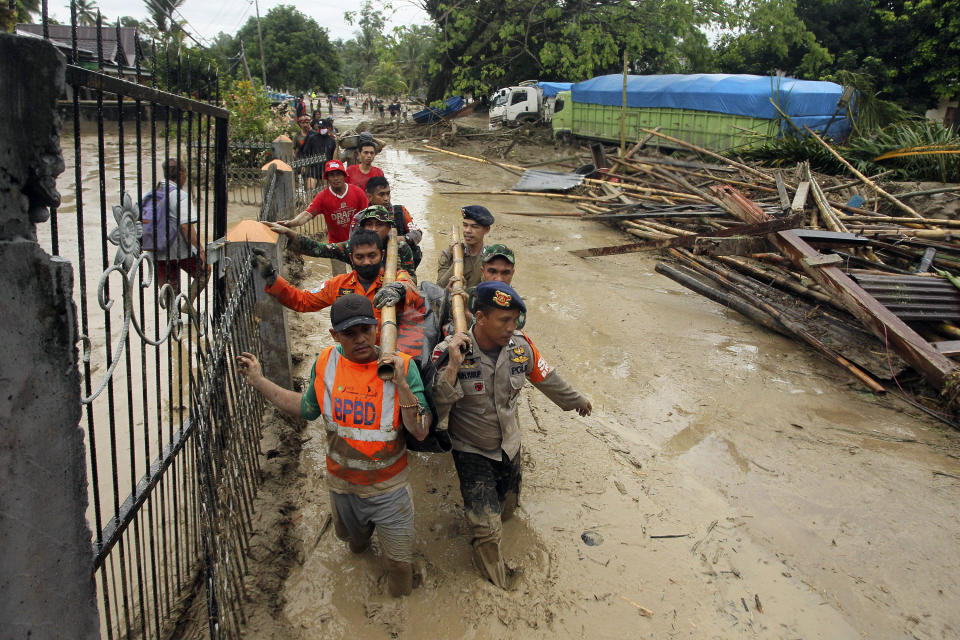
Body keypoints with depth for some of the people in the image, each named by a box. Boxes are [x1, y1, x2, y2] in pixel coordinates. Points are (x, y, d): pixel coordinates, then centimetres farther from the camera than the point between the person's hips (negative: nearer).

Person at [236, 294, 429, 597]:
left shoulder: (401, 366, -21)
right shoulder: (326, 363, -10)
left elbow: (421, 432, -23)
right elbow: (307, 408, 6)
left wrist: (401, 384, -36)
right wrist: (259, 381, 4)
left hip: (389, 489, -3)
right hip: (342, 484, 3)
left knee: (399, 563, 11)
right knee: (353, 540, 30)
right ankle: (363, 538, 66)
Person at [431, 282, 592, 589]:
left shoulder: (521, 345, -13)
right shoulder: (448, 352, -25)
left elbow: (546, 377, 6)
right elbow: (438, 407, -29)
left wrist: (577, 400, 21)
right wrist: (453, 366, -41)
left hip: (509, 445, 5)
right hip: (471, 450, -4)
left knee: (507, 508, 22)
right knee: (487, 529, -4)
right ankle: (488, 556, 30)